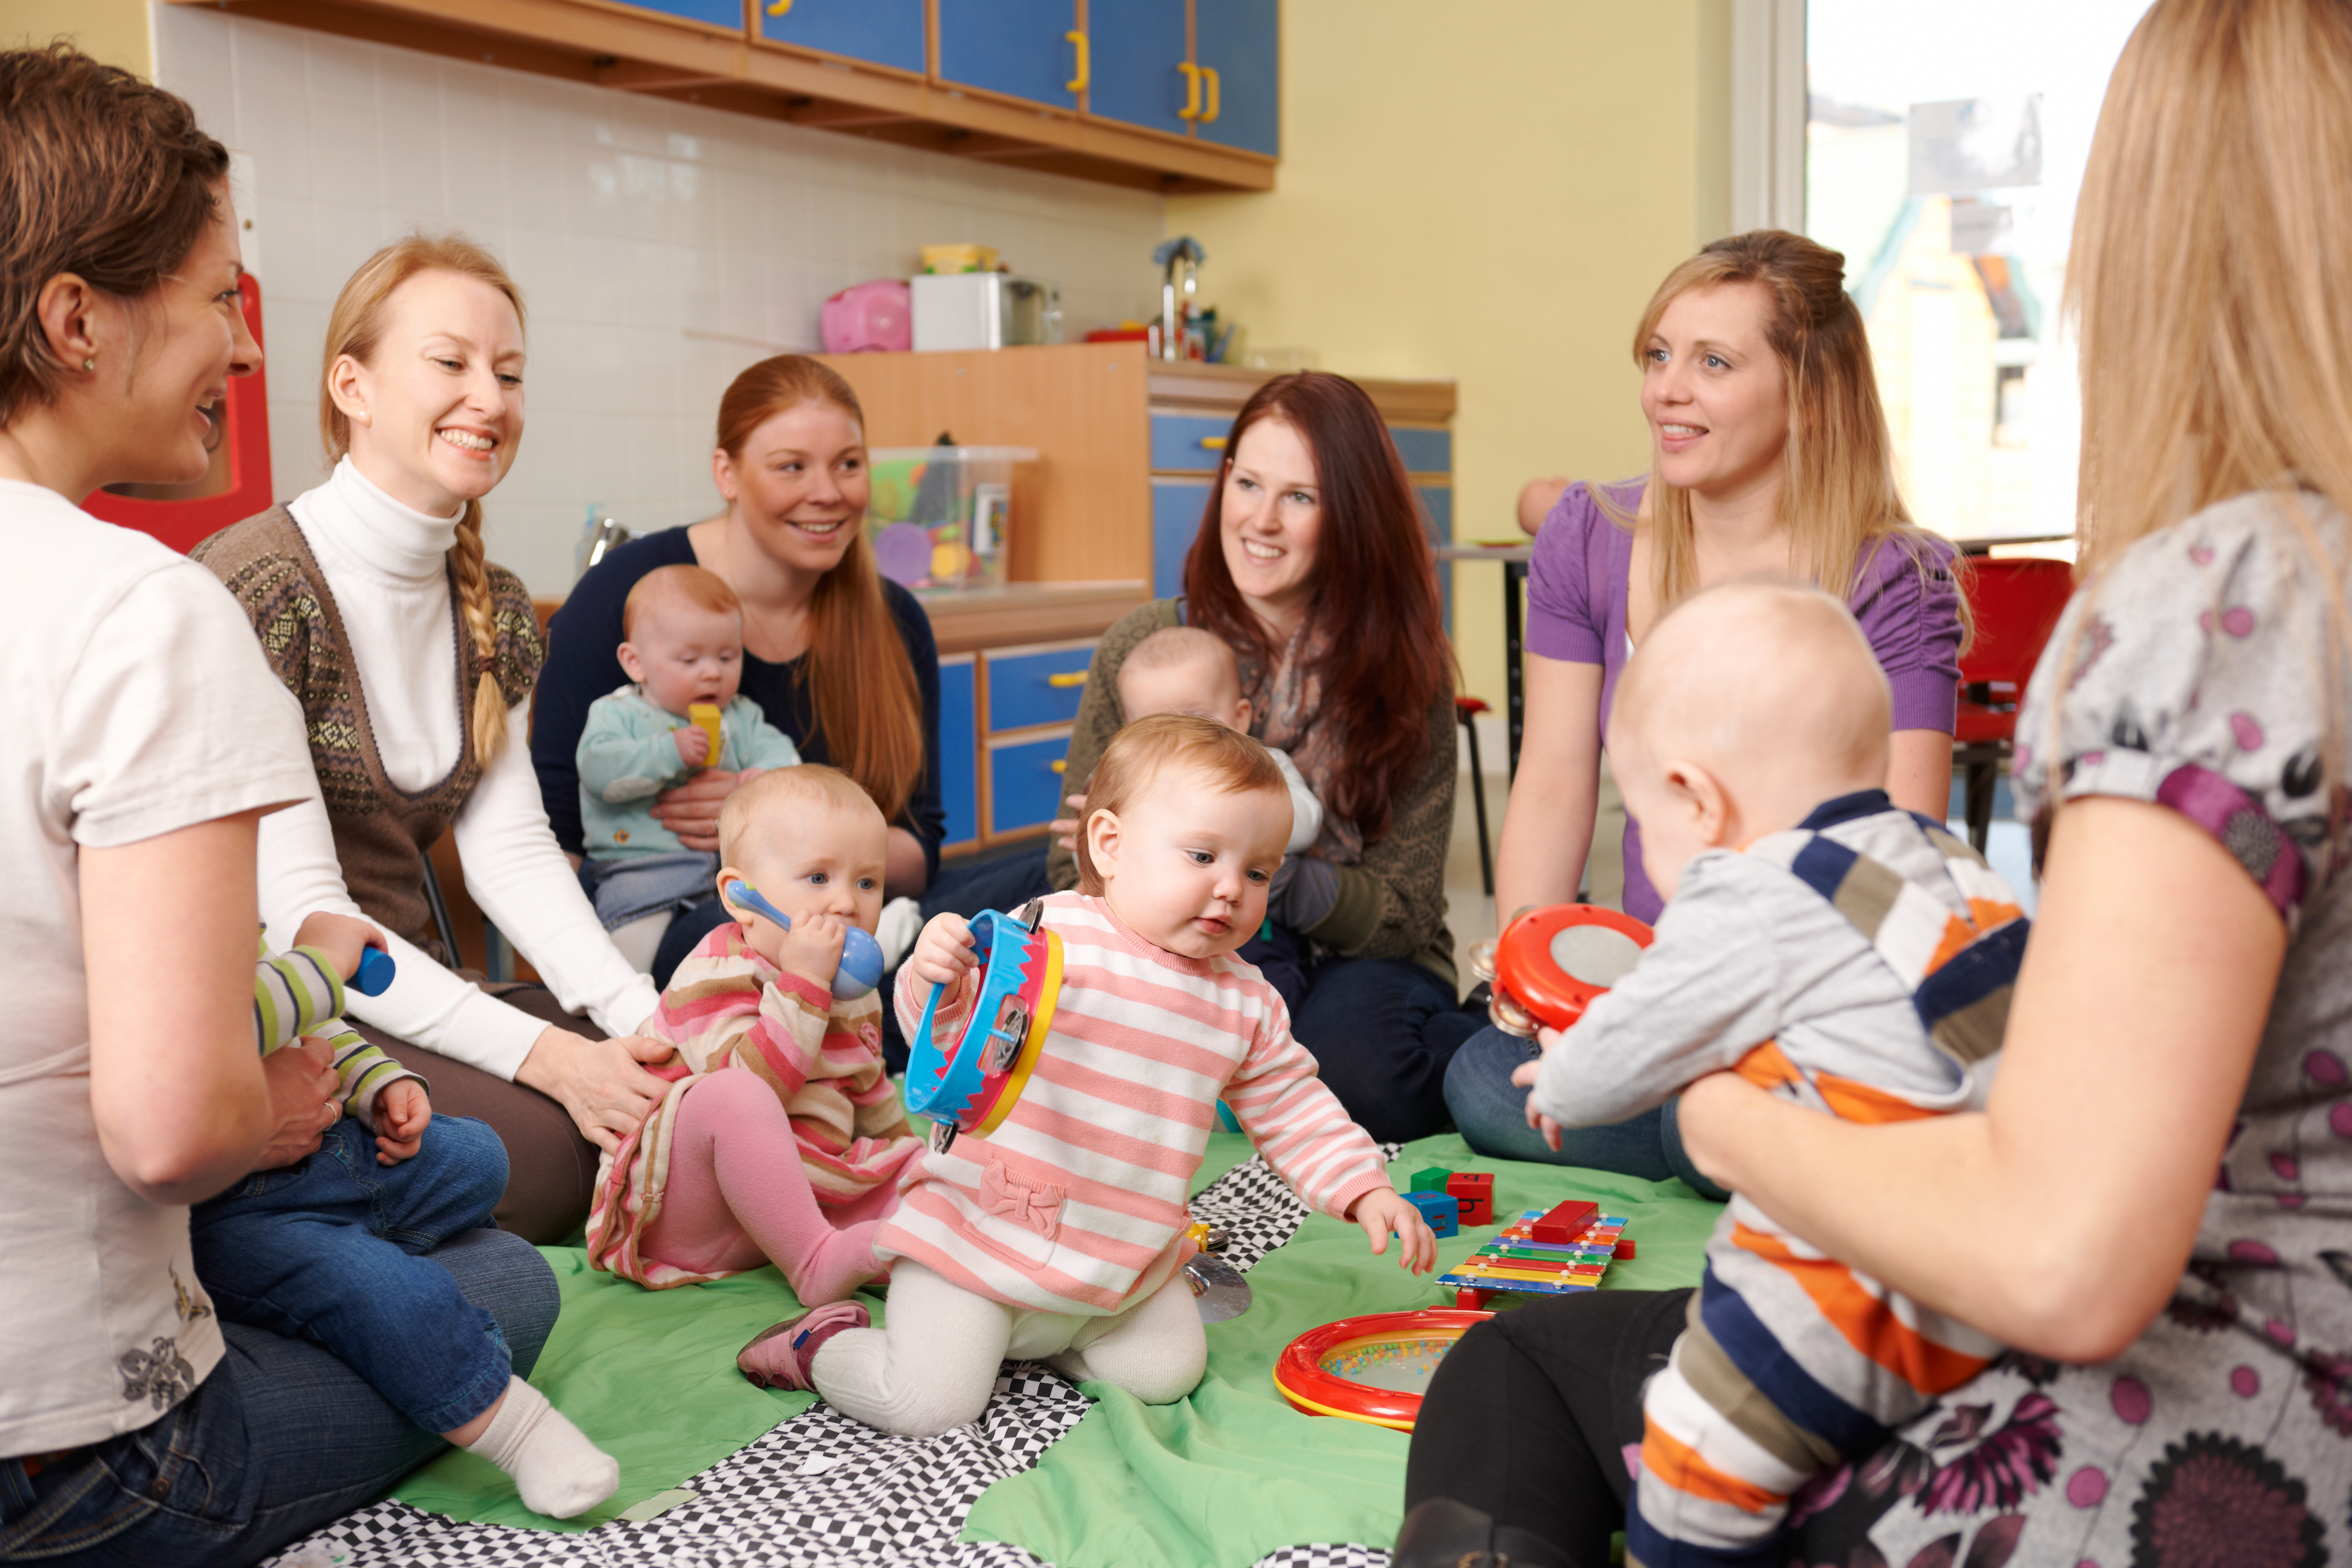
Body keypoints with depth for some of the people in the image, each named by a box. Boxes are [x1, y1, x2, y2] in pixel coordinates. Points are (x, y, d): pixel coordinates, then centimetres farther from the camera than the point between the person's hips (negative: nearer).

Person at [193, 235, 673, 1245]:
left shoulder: (494, 608, 10)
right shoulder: (255, 591, -15)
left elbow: (513, 850, 1)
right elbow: (298, 913, -20)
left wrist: (643, 1016, -16)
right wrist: (543, 1054, -26)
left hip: (418, 1001, 7)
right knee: (540, 1140, -27)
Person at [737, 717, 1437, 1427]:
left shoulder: (1247, 1004, 3)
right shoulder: (1051, 935, -14)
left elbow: (1297, 1114, 11)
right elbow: (948, 1034, -14)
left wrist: (1369, 1191, -1)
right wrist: (933, 979, -36)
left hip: (1125, 1264, 6)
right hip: (977, 1233, -6)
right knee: (928, 1405, -13)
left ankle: (1035, 1335, 24)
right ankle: (822, 1344, 17)